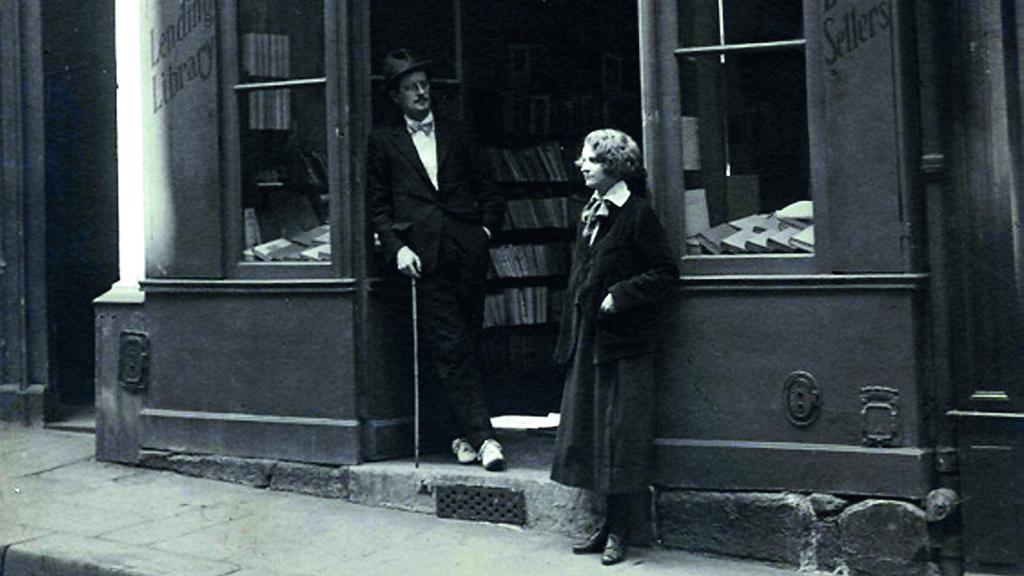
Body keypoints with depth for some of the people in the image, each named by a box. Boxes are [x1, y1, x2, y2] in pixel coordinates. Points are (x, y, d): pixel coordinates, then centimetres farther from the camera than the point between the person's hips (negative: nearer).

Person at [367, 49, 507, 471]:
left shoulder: (454, 136, 20)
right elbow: (378, 206, 9)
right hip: (424, 256, -2)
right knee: (450, 348, -8)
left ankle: (469, 434, 13)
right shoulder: (384, 143, 13)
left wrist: (486, 229, 6)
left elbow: (488, 192, 22)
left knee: (467, 344, 3)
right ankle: (482, 436, -10)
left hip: (467, 250, 2)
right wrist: (396, 248, -4)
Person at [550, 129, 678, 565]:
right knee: (591, 430, 11)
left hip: (623, 343, -8)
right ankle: (609, 524, 21)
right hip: (587, 340, 8)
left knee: (620, 435, -2)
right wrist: (570, 338, 14)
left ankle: (618, 531, 7)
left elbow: (665, 271, -10)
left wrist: (620, 295, -17)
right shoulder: (589, 213, 14)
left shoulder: (637, 214, -9)